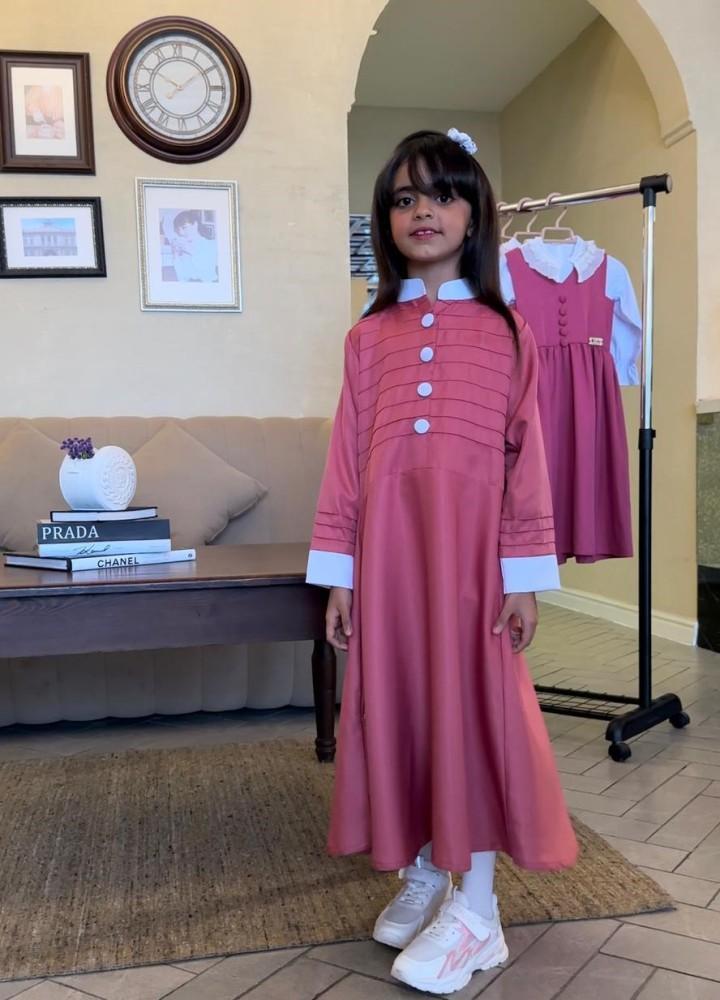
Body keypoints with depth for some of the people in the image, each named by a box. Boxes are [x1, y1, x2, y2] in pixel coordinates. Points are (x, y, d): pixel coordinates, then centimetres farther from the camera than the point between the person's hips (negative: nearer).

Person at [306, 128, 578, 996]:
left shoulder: (506, 331, 4)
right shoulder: (369, 335, 9)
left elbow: (526, 458, 0)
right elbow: (346, 460, 7)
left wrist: (525, 577, -4)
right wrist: (338, 575, 3)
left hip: (472, 542, -2)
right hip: (388, 546, 3)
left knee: (473, 701, 1)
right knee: (399, 701, 8)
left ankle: (473, 905, 14)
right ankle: (422, 876, 27)